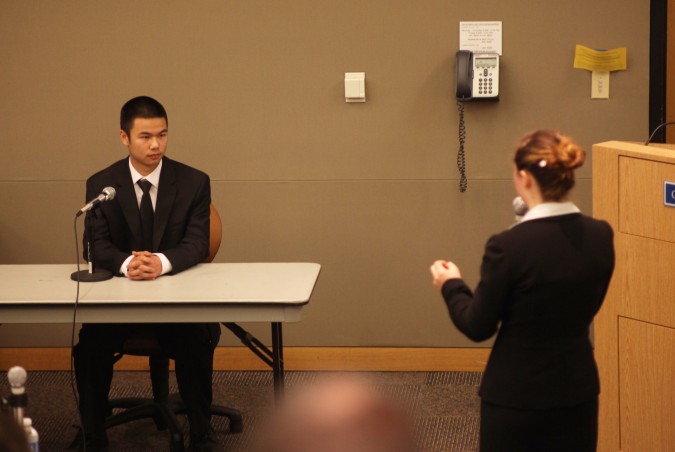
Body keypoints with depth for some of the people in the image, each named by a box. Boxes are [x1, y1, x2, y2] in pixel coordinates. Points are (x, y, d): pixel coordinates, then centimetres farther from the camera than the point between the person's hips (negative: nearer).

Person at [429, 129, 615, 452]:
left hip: (517, 396, -5)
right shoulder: (600, 236, -5)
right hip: (577, 390, 5)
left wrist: (451, 285, 8)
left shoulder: (508, 246, -21)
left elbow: (478, 326, -10)